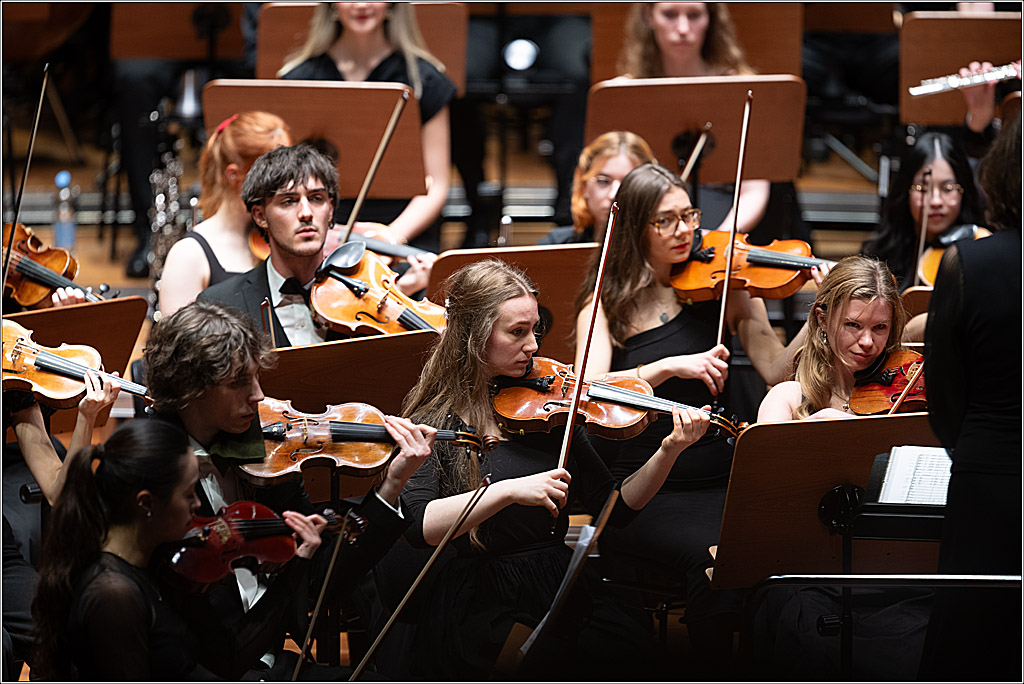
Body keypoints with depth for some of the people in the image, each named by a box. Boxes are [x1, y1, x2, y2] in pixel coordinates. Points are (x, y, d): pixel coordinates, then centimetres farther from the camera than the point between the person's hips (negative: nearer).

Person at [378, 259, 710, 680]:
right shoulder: (431, 423, -3)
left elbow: (613, 508, 9)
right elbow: (418, 526, -19)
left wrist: (668, 453, -5)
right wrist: (507, 491, -28)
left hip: (561, 593, 5)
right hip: (480, 610, -5)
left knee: (634, 649, -19)